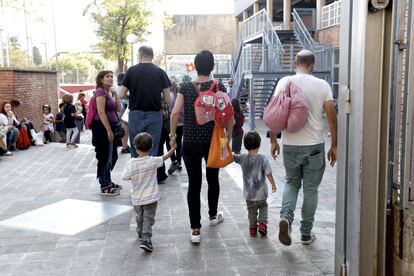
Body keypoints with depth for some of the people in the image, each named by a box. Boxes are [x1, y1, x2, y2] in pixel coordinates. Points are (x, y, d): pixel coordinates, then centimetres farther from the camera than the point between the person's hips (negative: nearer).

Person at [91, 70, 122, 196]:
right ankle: (104, 187, 5)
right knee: (105, 157, -3)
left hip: (110, 127, 9)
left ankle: (108, 182, 29)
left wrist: (115, 94, 6)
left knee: (112, 157, 16)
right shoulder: (100, 92, -11)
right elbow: (101, 112, -19)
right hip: (103, 128, -9)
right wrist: (109, 130, -22)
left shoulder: (108, 93, 16)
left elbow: (118, 109, 14)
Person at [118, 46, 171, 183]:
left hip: (136, 114, 0)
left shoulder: (131, 70, 0)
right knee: (151, 151, 7)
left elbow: (122, 95, -1)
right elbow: (167, 99, -2)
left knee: (136, 151, 11)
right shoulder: (160, 72, 1)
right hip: (155, 115, 0)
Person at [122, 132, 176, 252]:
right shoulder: (153, 161, -15)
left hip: (136, 198, 3)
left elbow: (125, 177, -4)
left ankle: (140, 234, 42)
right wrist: (174, 147, 16)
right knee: (148, 218, 3)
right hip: (150, 197, -2)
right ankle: (146, 239, -10)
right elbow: (166, 156, 0)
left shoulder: (130, 164, -15)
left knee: (140, 217, 24)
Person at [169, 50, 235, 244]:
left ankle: (195, 229, 3)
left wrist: (172, 134, 2)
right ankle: (213, 215, 41)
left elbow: (175, 112, -9)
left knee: (194, 183, 3)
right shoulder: (218, 87, -4)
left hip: (190, 142, 0)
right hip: (213, 142, 0)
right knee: (213, 178, 21)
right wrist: (229, 135, 3)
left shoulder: (185, 87, -2)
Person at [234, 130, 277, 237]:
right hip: (261, 192, -2)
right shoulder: (263, 159, -16)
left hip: (248, 193, 2)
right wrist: (273, 184, -3)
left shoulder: (242, 158, -8)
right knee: (263, 206, 23)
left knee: (251, 210, 19)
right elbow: (268, 174, -15)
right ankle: (262, 223, 8)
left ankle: (252, 227, 22)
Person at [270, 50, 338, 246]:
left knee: (292, 182, 20)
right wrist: (334, 146, 5)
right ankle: (306, 234, 20)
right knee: (310, 189, 12)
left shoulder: (284, 82, -2)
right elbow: (332, 116, -4)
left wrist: (273, 140, 5)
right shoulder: (322, 85, -2)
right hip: (315, 145, -1)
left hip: (290, 145, 1)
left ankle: (286, 217, -4)